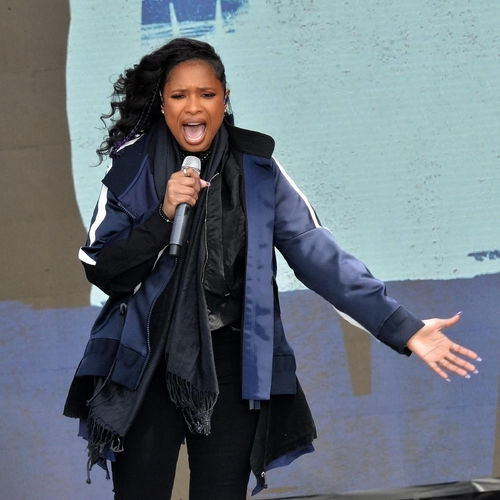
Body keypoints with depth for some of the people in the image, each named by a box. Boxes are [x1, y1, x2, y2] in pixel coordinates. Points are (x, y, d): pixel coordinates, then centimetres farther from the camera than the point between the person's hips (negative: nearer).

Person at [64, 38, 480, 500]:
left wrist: (404, 328, -15)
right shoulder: (133, 167, -1)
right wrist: (163, 216, -19)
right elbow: (101, 269, -4)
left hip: (230, 367, 1)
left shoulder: (256, 170, 0)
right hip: (149, 363, -1)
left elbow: (319, 255, -6)